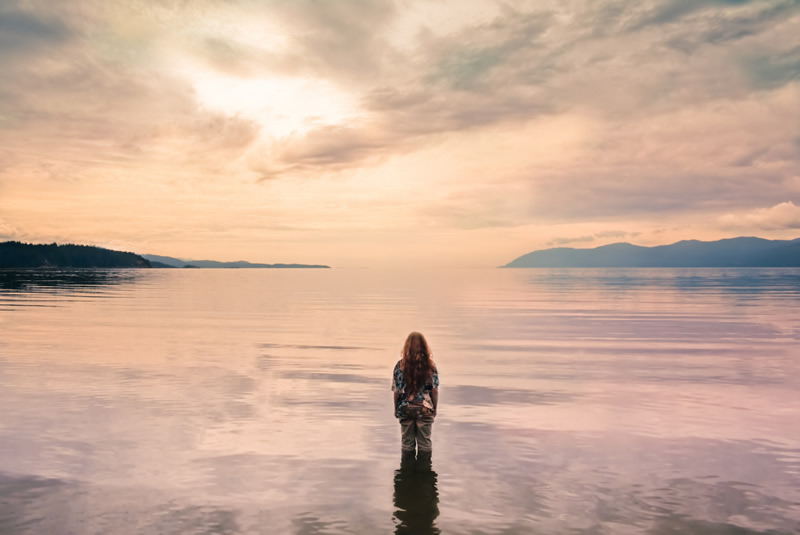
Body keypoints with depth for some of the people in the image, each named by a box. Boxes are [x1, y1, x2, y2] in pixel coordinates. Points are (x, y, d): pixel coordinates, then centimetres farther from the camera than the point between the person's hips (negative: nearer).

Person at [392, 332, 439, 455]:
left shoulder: (400, 365, -10)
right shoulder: (430, 365, -8)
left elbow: (396, 391, -7)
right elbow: (435, 390, -5)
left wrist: (396, 409, 7)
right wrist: (435, 408, 8)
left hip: (405, 409, 0)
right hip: (425, 410, 0)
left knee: (407, 444, 14)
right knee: (425, 443, 13)